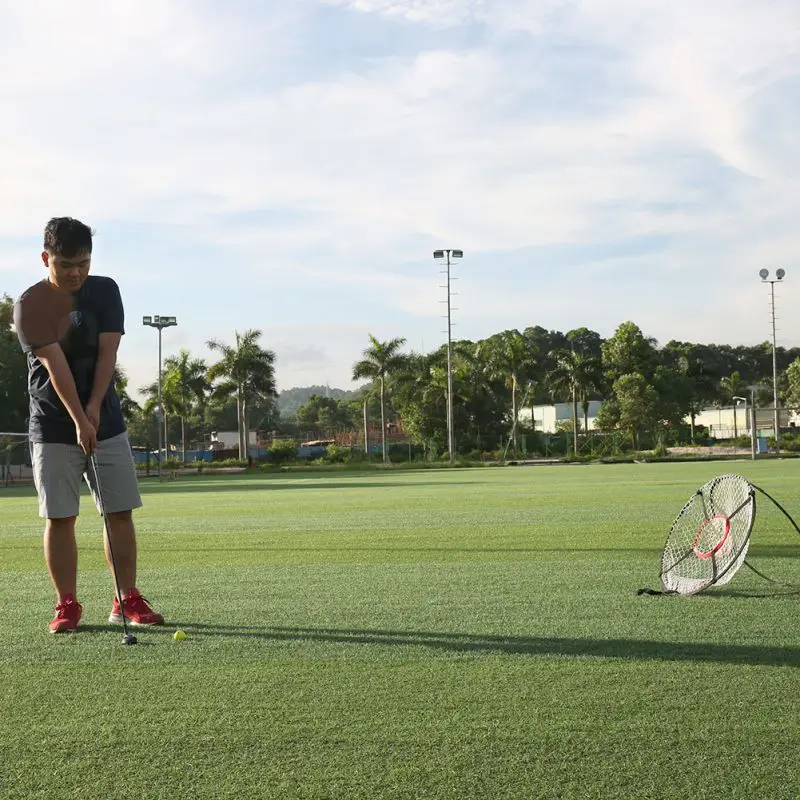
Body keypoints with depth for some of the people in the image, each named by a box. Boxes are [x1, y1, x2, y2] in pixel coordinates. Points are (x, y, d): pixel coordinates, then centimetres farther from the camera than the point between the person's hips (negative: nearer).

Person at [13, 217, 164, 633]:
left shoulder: (105, 291, 3)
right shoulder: (29, 305, -8)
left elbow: (107, 352, -5)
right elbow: (54, 364, -17)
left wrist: (94, 408, -16)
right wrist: (79, 422, -24)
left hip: (107, 422, 3)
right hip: (52, 429, -3)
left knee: (120, 512, 2)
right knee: (59, 518, 0)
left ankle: (127, 600, 11)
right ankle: (67, 605, 10)